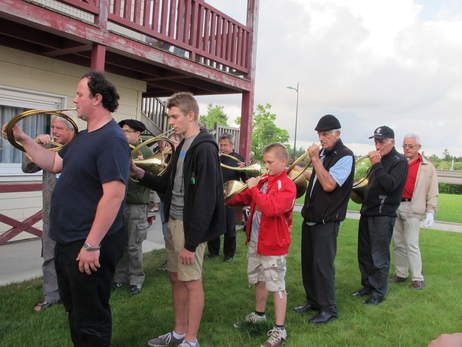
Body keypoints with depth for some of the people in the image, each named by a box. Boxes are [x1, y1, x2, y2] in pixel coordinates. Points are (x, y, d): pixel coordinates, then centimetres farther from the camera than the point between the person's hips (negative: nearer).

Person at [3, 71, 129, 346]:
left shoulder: (111, 139, -21)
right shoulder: (83, 137, 12)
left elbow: (114, 194, -28)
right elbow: (54, 163, 22)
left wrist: (92, 245, -27)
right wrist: (23, 138, 14)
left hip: (90, 245, -10)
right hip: (68, 241, 10)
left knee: (90, 317, 6)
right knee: (73, 307, 25)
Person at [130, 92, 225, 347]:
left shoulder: (204, 149, -15)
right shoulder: (182, 146, 14)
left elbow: (205, 199, -20)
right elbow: (167, 184, 19)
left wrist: (191, 242, -21)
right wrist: (141, 174, 1)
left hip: (189, 225, -9)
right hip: (173, 221, 9)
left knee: (191, 281, 2)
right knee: (175, 278, 16)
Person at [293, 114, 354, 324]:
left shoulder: (345, 156, -12)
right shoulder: (322, 153, 12)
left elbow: (329, 184, -24)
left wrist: (315, 159, -20)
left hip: (326, 221, -8)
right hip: (310, 218, 8)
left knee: (322, 264, -4)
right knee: (308, 261, 14)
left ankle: (328, 309, 11)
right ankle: (313, 301, 29)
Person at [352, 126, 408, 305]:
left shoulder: (399, 161, -7)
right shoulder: (378, 159, 16)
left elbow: (391, 184, -22)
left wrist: (377, 164, -20)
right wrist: (360, 188, 8)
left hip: (383, 215, -8)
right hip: (367, 212, 8)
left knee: (379, 257, -1)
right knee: (364, 253, 15)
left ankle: (379, 292, 12)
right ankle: (367, 285, 29)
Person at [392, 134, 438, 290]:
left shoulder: (427, 167, 4)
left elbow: (432, 193, 2)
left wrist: (430, 212, -6)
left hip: (412, 208, -4)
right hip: (395, 207, 4)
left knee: (412, 245, -6)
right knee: (398, 244, 10)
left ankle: (417, 278, 3)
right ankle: (401, 274, 20)